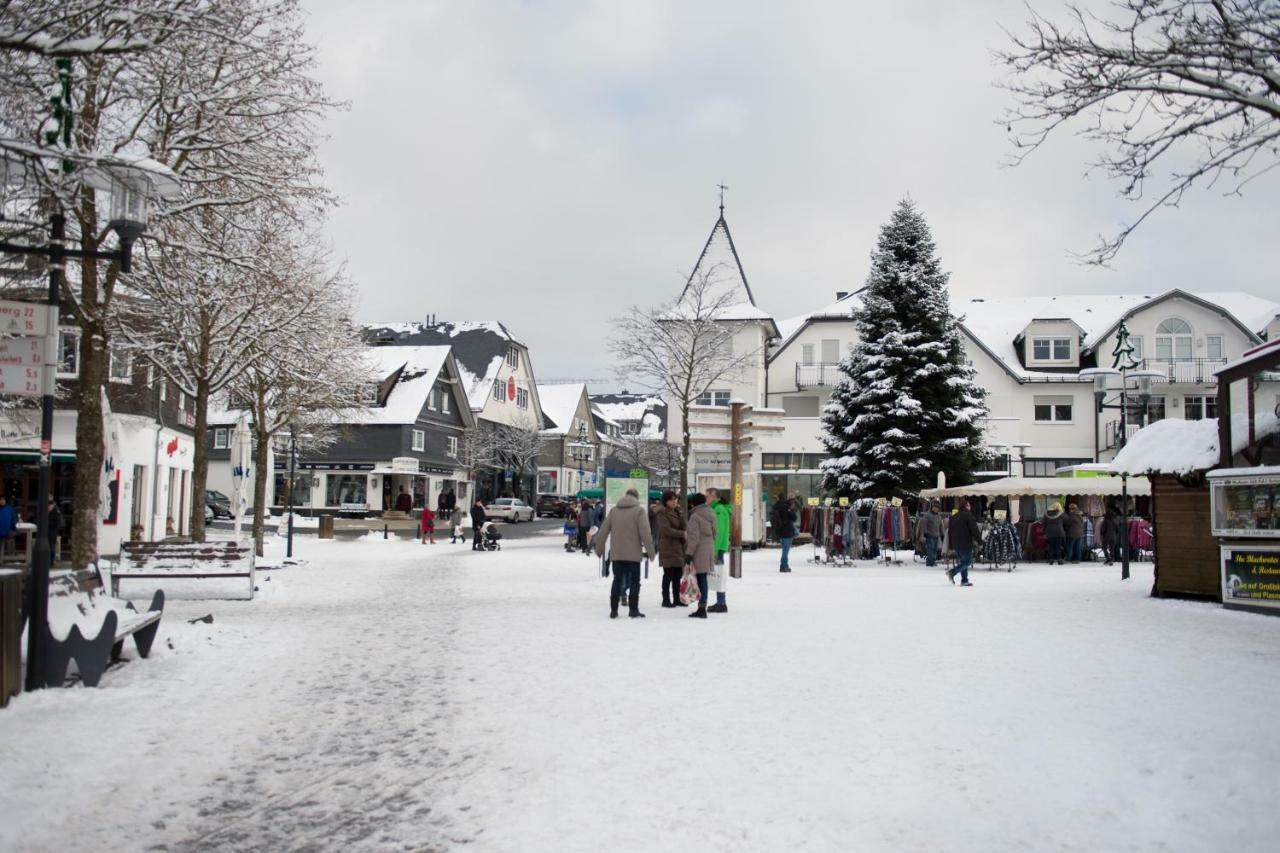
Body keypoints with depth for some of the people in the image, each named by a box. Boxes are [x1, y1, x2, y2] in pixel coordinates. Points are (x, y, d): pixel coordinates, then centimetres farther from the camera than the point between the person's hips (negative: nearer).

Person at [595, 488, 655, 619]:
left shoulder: (614, 510, 7)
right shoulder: (639, 510, -5)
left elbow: (603, 531, 9)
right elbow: (645, 533, -11)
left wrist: (599, 548, 19)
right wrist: (650, 551, -5)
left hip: (616, 554, 4)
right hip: (633, 554, -4)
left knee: (617, 581, 13)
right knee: (634, 581, 6)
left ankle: (613, 610, 12)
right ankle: (633, 610, 4)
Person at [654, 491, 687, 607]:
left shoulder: (676, 512, 17)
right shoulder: (662, 514, -7)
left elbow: (683, 527, 14)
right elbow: (666, 530, -19)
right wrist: (683, 534, -20)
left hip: (678, 547, 7)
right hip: (668, 548, -7)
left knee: (677, 575, 10)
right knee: (668, 575, -4)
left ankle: (676, 599, 17)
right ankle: (666, 600, 2)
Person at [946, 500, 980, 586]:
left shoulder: (953, 517, 15)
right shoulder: (968, 515, -8)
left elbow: (949, 532, 18)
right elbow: (974, 529, -13)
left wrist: (951, 546, 22)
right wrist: (979, 540, -4)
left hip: (956, 544, 8)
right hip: (965, 544, -8)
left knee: (963, 561, 15)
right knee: (967, 561, -2)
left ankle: (964, 580, 11)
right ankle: (952, 572, -17)